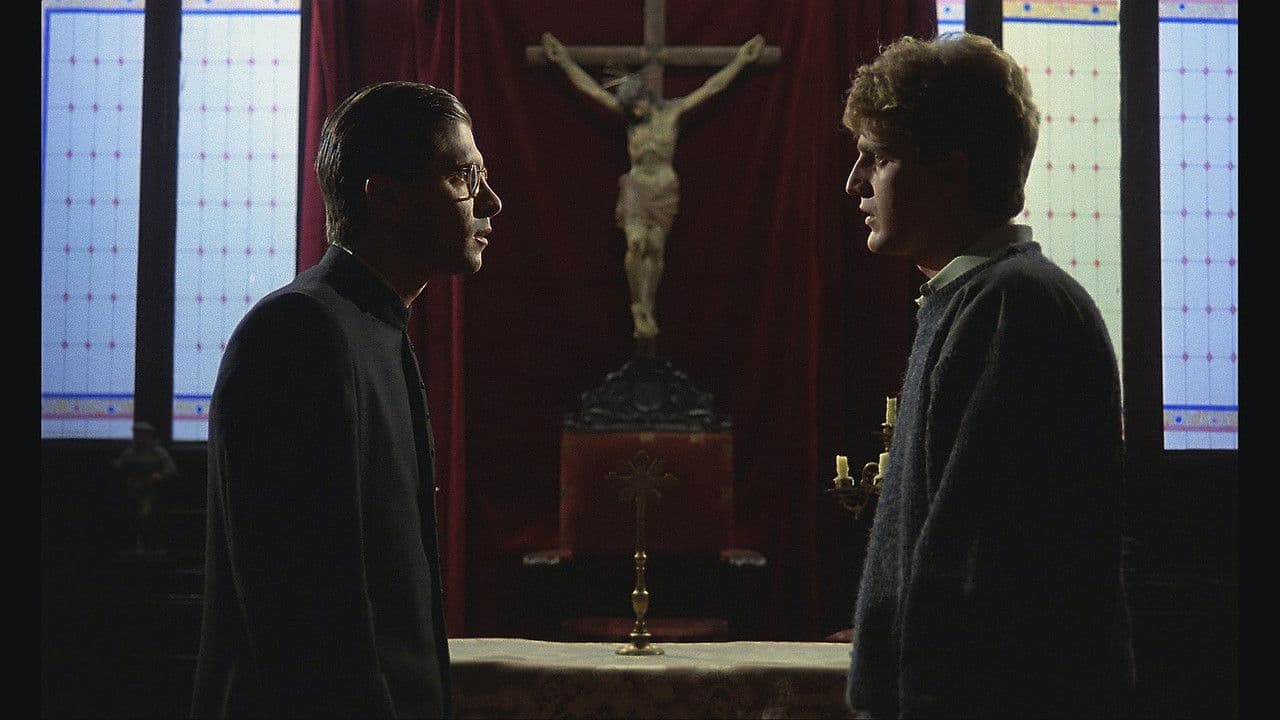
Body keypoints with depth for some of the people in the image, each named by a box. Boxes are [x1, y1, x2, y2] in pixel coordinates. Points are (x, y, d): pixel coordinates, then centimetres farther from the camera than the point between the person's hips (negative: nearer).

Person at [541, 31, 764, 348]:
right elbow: (590, 87, -2)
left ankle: (647, 310, 13)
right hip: (636, 186, 0)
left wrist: (740, 60, -5)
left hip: (665, 188, 0)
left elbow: (712, 86, -3)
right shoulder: (628, 113, -2)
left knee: (656, 250, 1)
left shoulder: (674, 109, -4)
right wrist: (565, 61, -5)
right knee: (636, 245, -16)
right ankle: (639, 306, 0)